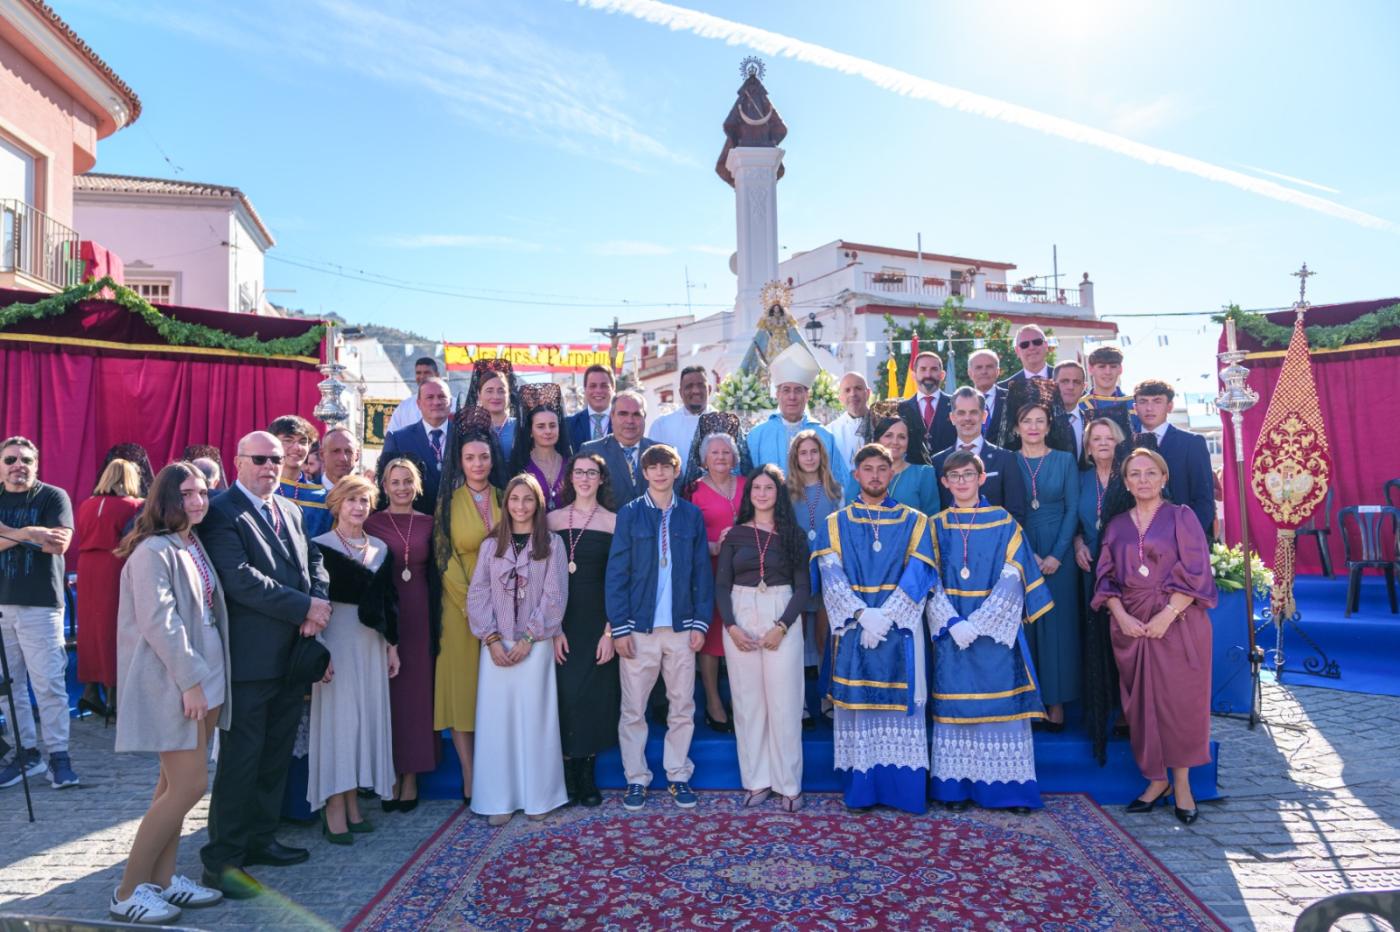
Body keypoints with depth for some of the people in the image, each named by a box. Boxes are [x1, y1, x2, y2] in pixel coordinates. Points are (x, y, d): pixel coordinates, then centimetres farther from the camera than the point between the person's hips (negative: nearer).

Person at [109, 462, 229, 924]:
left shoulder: (195, 547, 11)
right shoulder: (154, 551, -15)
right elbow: (158, 622, -20)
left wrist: (205, 677, 13)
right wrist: (190, 680, -20)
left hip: (202, 678, 9)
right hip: (174, 682, -9)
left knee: (174, 784, 13)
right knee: (189, 785, -7)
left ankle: (162, 879, 23)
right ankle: (129, 892, 7)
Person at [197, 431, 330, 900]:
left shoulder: (290, 510, 13)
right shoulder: (222, 514, -11)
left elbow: (313, 561, 11)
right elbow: (241, 579, -21)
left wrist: (318, 604, -9)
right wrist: (305, 607, -19)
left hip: (292, 655, 8)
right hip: (250, 658, -8)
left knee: (276, 755, 17)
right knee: (240, 758, 1)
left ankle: (260, 839, 31)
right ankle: (222, 859, 13)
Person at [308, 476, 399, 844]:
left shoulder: (381, 549, 10)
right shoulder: (320, 547, -5)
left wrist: (392, 645, 11)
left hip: (372, 642, 5)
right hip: (335, 639, -5)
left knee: (366, 717, 7)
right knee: (337, 718, -4)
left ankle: (353, 802, 15)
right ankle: (334, 809, 3)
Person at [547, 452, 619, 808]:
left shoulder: (614, 522, 2)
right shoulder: (552, 520, 5)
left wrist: (610, 631, -8)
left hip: (599, 620, 0)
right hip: (561, 620, 0)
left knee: (596, 695, 3)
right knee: (565, 693, -1)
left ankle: (588, 775, 17)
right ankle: (567, 775, 13)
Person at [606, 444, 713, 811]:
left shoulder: (692, 515, 6)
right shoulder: (629, 514, 1)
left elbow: (702, 572, 6)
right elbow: (616, 573, -2)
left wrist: (701, 622, 0)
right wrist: (619, 626, -8)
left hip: (681, 627, 2)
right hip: (639, 626, -1)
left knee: (682, 707, 9)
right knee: (633, 709, 6)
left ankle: (678, 775, 23)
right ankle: (636, 778, 19)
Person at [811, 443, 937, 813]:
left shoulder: (914, 523, 8)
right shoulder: (835, 525, 9)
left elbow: (917, 577, -2)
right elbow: (831, 577, -2)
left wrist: (885, 617, -14)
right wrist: (863, 614, -16)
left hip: (900, 631, 0)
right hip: (853, 630, 1)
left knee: (900, 706, 1)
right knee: (857, 706, 2)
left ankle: (906, 789, 10)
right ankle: (861, 789, 11)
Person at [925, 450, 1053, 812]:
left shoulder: (1003, 523, 2)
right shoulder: (937, 526, 7)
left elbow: (1013, 578, -5)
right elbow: (930, 581, 2)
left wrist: (978, 622, -14)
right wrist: (952, 623, -13)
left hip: (996, 629, -1)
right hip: (951, 629, 1)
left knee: (1001, 701, 0)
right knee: (955, 705, 3)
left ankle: (1009, 785, 10)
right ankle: (956, 785, 11)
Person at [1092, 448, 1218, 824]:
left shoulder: (1181, 517, 1)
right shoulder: (1117, 526, 11)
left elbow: (1195, 572, -6)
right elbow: (1107, 578, 8)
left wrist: (1167, 615, -15)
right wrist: (1121, 616, -8)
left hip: (1178, 621, -3)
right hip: (1131, 625, 3)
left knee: (1178, 699, -1)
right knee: (1141, 702, 5)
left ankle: (1181, 782, 12)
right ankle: (1157, 779, 18)